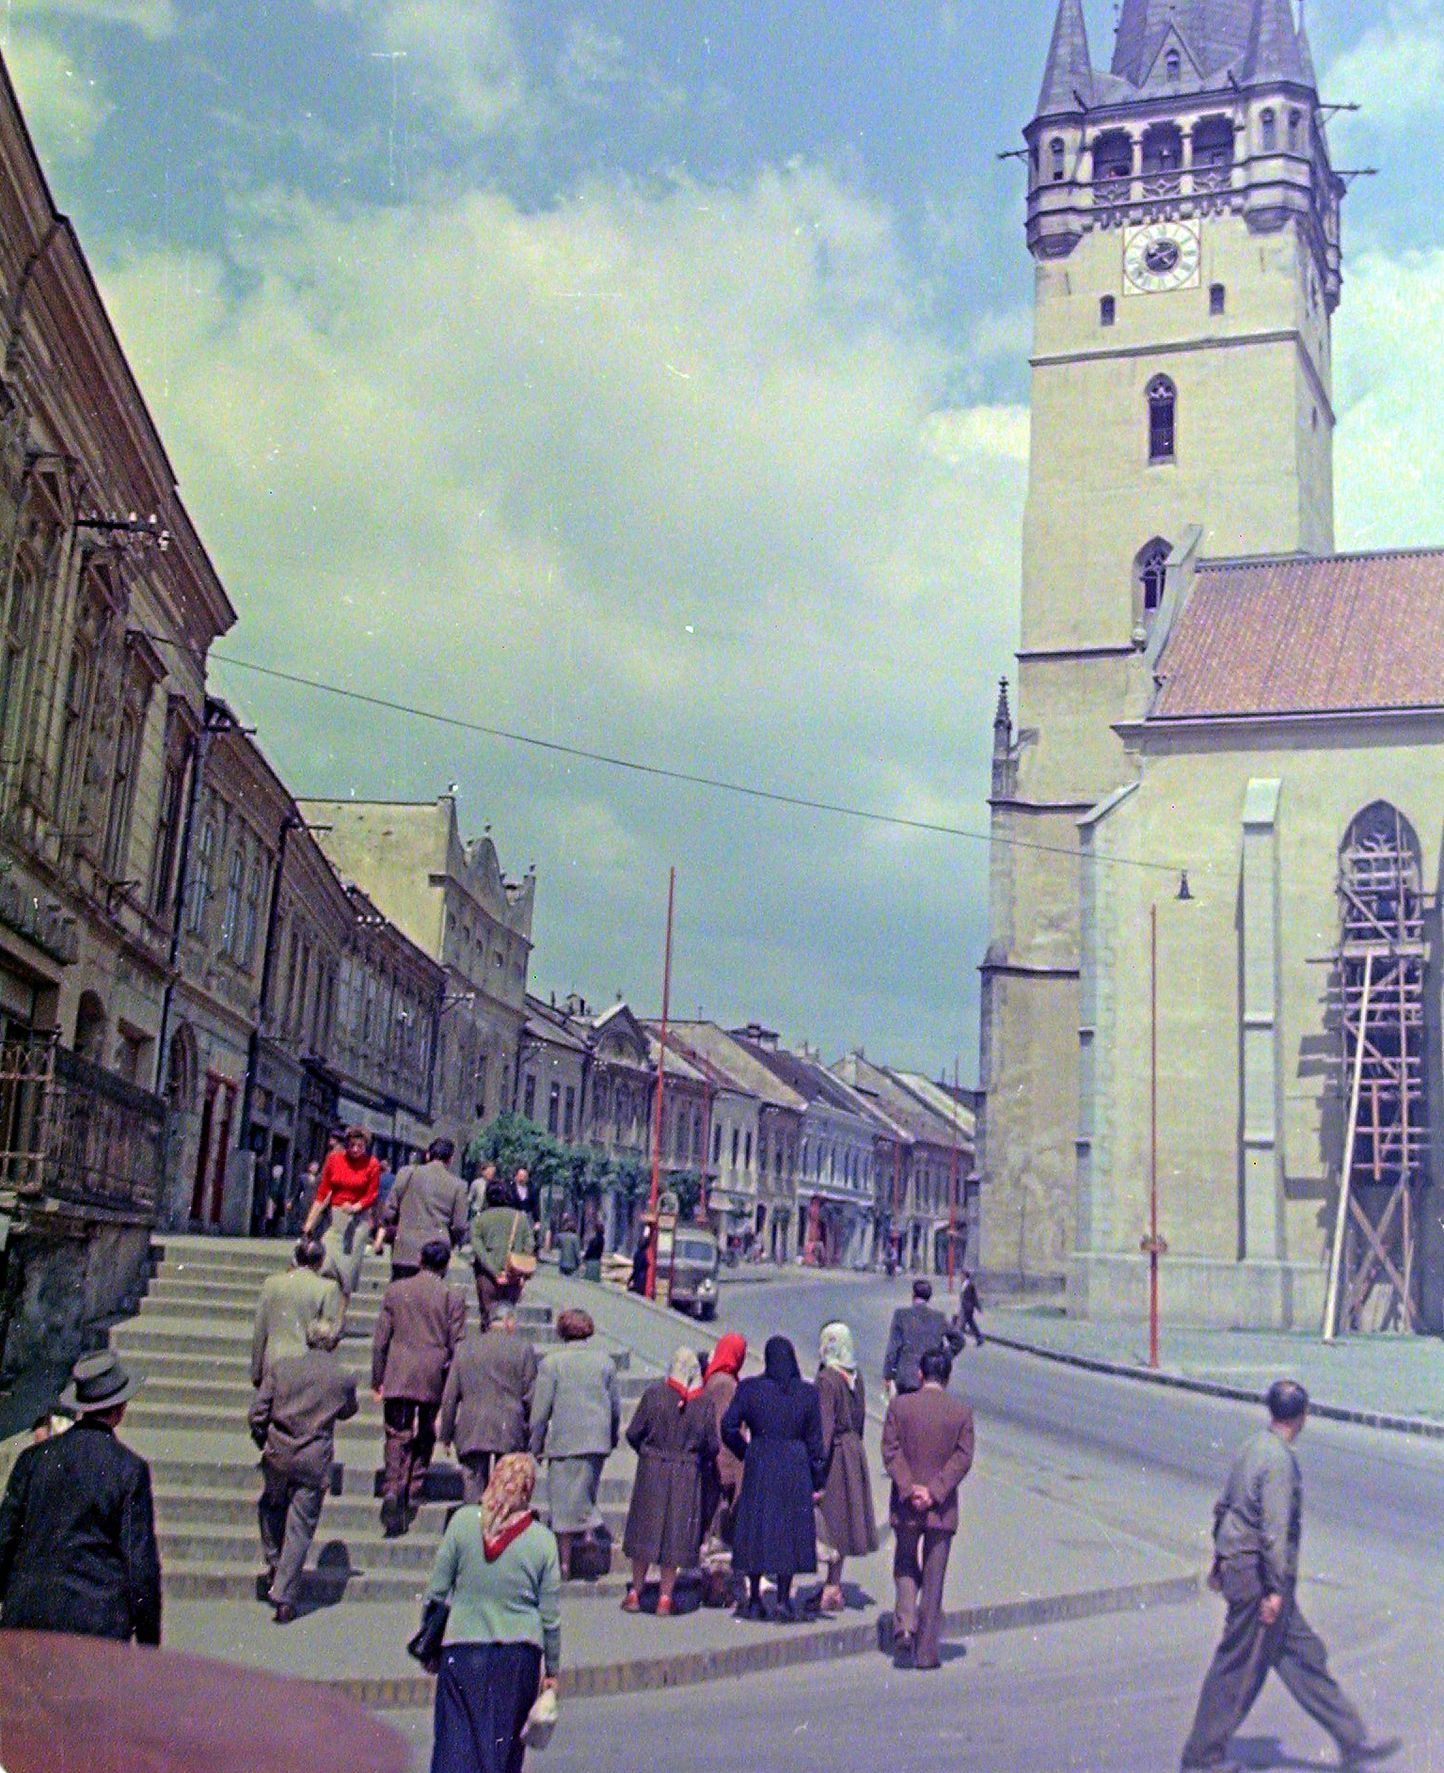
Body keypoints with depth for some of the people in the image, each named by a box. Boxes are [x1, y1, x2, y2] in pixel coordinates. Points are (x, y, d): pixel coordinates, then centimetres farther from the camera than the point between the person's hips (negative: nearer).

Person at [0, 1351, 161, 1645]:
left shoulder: (33, 1458, 5)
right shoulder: (129, 1468, -5)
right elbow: (142, 1558, -5)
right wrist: (149, 1642, 3)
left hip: (28, 1614, 4)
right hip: (98, 1621, -3)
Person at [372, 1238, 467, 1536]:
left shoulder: (395, 1290, 3)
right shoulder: (453, 1298, -1)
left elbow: (380, 1339, 4)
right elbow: (457, 1346, 0)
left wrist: (377, 1380, 10)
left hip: (398, 1377, 0)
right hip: (434, 1379, 0)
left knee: (397, 1436, 0)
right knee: (425, 1438, 16)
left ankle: (392, 1489, -19)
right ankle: (414, 1491, 19)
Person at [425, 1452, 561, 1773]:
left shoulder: (462, 1521, -6)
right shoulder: (542, 1540, -5)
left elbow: (437, 1591, -1)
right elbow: (550, 1616, 1)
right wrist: (553, 1669, 13)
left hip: (463, 1651, 0)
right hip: (519, 1655, 0)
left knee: (457, 1739, 2)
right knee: (505, 1743, 13)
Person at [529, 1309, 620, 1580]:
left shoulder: (551, 1362, -5)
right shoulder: (605, 1360, 6)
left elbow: (541, 1408, -4)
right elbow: (615, 1405, 11)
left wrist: (536, 1443, 5)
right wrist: (613, 1438, 23)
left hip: (565, 1441, -4)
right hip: (599, 1442, 4)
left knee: (564, 1499, 3)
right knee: (588, 1493, 22)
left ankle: (566, 1564, 6)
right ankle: (589, 1531, 3)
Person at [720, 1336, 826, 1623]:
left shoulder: (750, 1388, -3)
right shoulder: (808, 1393, -1)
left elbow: (728, 1426, -6)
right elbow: (815, 1440, 1)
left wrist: (745, 1451, 11)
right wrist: (818, 1480, 6)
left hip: (759, 1466, 0)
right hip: (795, 1466, 0)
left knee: (756, 1527, 8)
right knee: (790, 1529, 6)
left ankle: (755, 1600, 11)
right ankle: (783, 1599, 2)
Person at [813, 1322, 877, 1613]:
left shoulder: (827, 1379, -19)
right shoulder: (855, 1376, 6)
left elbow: (825, 1426, -22)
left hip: (834, 1452, -8)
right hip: (854, 1450, 8)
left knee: (829, 1519, 1)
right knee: (845, 1516, 14)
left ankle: (833, 1590, 4)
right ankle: (833, 1585, 23)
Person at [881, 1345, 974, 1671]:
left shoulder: (899, 1405, -3)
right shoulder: (961, 1411, -2)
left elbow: (890, 1451, -8)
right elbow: (963, 1458, -8)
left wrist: (909, 1489, -11)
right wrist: (934, 1492, -11)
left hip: (906, 1506, 0)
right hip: (942, 1509, 0)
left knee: (905, 1567, 19)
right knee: (933, 1579, 8)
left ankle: (905, 1624, -2)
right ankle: (927, 1651, 9)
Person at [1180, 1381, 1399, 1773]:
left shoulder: (1252, 1447, 7)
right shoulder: (1280, 1460, -20)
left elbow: (1224, 1506, 16)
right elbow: (1275, 1529, -23)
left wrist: (1220, 1560, 24)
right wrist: (1275, 1590, -20)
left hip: (1235, 1563, 9)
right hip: (1257, 1574, -9)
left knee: (1303, 1652, 13)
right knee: (1239, 1667, 2)